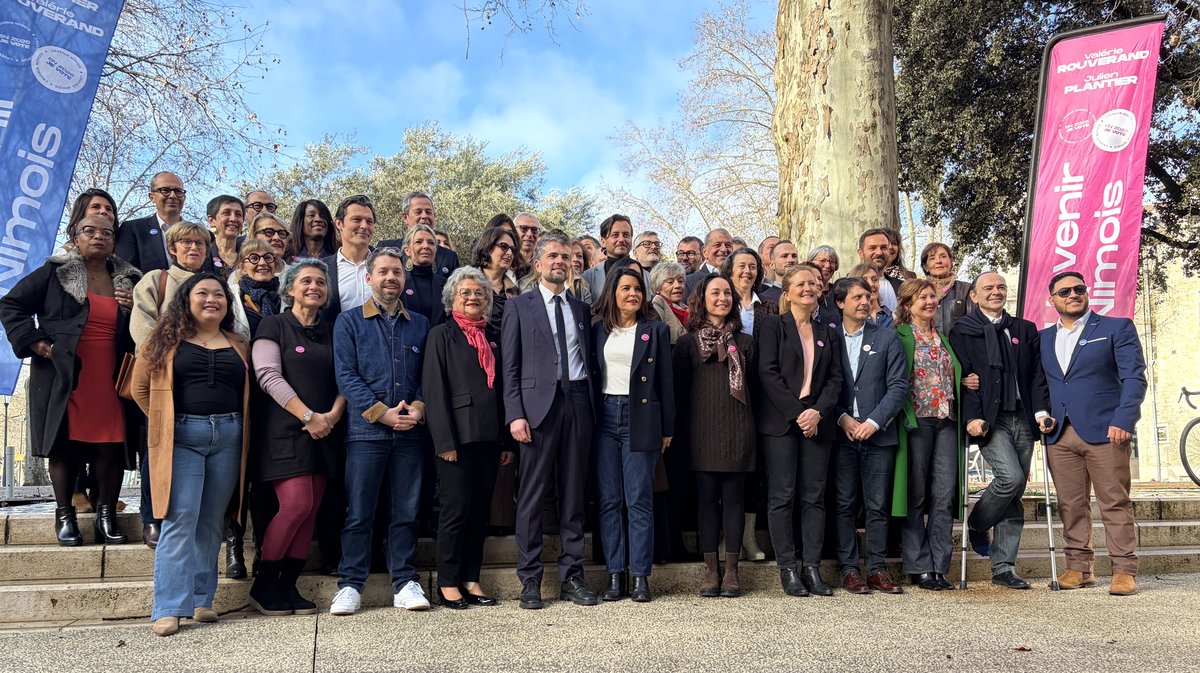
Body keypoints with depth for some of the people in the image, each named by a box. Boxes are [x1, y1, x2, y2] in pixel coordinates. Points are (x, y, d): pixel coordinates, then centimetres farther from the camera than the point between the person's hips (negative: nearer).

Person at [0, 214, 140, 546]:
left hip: (111, 382, 2)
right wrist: (37, 344, -6)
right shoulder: (55, 273, 4)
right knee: (65, 444, 1)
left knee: (111, 446, -2)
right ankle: (64, 516, 11)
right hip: (64, 379, -2)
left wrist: (136, 308, -2)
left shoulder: (128, 280, 13)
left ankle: (106, 515, 8)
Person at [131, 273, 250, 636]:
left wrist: (238, 428, 2)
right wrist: (165, 421, 6)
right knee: (180, 521, -7)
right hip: (182, 437, -3)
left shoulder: (239, 346, 12)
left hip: (228, 437, 3)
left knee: (211, 523, 7)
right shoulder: (165, 341, 5)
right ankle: (169, 608, -3)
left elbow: (248, 393, 14)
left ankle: (200, 600, 16)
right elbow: (140, 388, 10)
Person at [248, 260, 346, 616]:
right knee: (296, 504, -14)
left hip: (324, 432, 5)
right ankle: (263, 585, 2)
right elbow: (269, 376, -9)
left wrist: (333, 415, -8)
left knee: (311, 510, 1)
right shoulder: (274, 325, 1)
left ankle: (288, 585, 10)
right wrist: (308, 416, -15)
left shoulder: (331, 332, 16)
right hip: (286, 430, -5)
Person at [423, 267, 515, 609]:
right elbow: (434, 391, -6)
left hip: (489, 437, 5)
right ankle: (448, 583, 11)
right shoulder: (442, 335, 0)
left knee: (480, 511, 8)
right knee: (457, 510, -1)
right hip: (458, 437, -5)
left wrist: (507, 441, 9)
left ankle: (471, 580, 18)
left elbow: (502, 388, 14)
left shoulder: (493, 336, 15)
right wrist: (445, 442, -13)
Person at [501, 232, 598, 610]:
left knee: (573, 494, 7)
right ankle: (530, 581, 8)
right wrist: (515, 414, -10)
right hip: (539, 405, -3)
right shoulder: (519, 306, 5)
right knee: (532, 495, -1)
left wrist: (592, 408, 4)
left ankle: (572, 577, 14)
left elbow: (589, 361, 15)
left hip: (578, 403, 4)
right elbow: (510, 366, 0)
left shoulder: (581, 309, 16)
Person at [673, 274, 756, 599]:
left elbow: (752, 387, 11)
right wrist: (682, 432, -2)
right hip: (703, 430, -1)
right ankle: (710, 569, 10)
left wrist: (751, 427, 4)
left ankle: (731, 569, 10)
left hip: (738, 431, 1)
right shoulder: (688, 343, 5)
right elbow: (679, 390, 4)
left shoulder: (744, 342, 11)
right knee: (707, 496, 3)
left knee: (734, 496, 3)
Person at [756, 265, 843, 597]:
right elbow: (768, 373, -6)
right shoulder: (772, 326, 4)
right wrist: (797, 413, -12)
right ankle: (787, 569, 3)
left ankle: (812, 567, 8)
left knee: (814, 496, 3)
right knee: (782, 495, -3)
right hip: (780, 421, -4)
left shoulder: (827, 333, 17)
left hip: (816, 422, 4)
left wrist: (818, 412, -8)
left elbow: (835, 378, 10)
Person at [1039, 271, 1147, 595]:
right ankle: (1079, 567, 14)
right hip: (1059, 435, 4)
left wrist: (1123, 421, -14)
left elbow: (1134, 377, -2)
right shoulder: (1043, 338, 17)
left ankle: (1124, 571, 4)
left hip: (1104, 432, -3)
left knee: (1115, 503, -2)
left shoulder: (1116, 328, 6)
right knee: (1070, 506, 5)